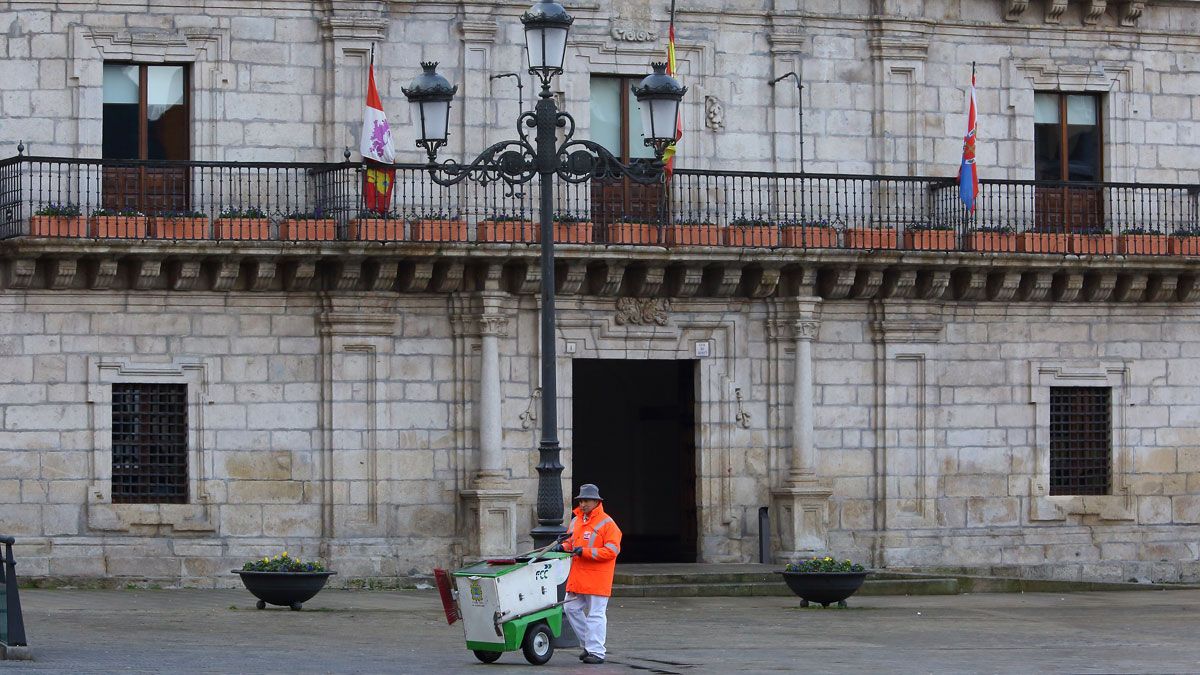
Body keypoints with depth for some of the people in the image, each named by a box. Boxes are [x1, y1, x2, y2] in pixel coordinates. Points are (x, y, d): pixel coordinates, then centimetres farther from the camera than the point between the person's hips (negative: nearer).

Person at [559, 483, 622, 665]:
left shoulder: (606, 523, -9)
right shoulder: (576, 521, 14)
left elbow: (612, 550, -15)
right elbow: (570, 541, 24)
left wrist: (585, 552, -21)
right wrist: (563, 547, -1)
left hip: (597, 578, -8)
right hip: (577, 576, 8)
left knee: (596, 614, -4)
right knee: (571, 608, 8)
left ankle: (596, 651, -1)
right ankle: (588, 644, 20)